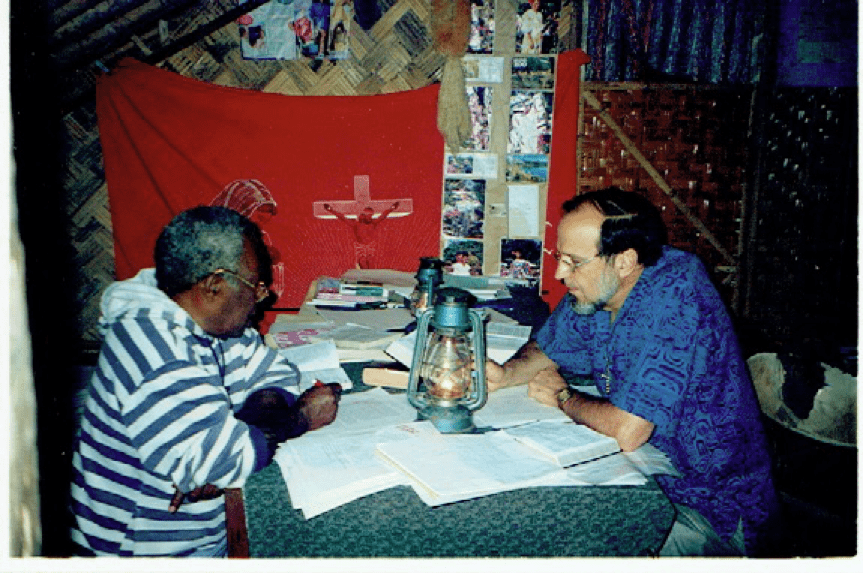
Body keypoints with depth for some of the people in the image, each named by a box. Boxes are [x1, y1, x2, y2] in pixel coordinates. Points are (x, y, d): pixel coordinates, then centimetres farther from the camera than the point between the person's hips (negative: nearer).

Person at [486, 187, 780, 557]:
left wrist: (562, 396, -13)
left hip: (712, 514, -7)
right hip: (647, 478, 7)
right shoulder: (593, 289, -4)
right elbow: (546, 350, 14)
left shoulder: (673, 298, -29)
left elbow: (628, 431, -33)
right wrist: (506, 374, -9)